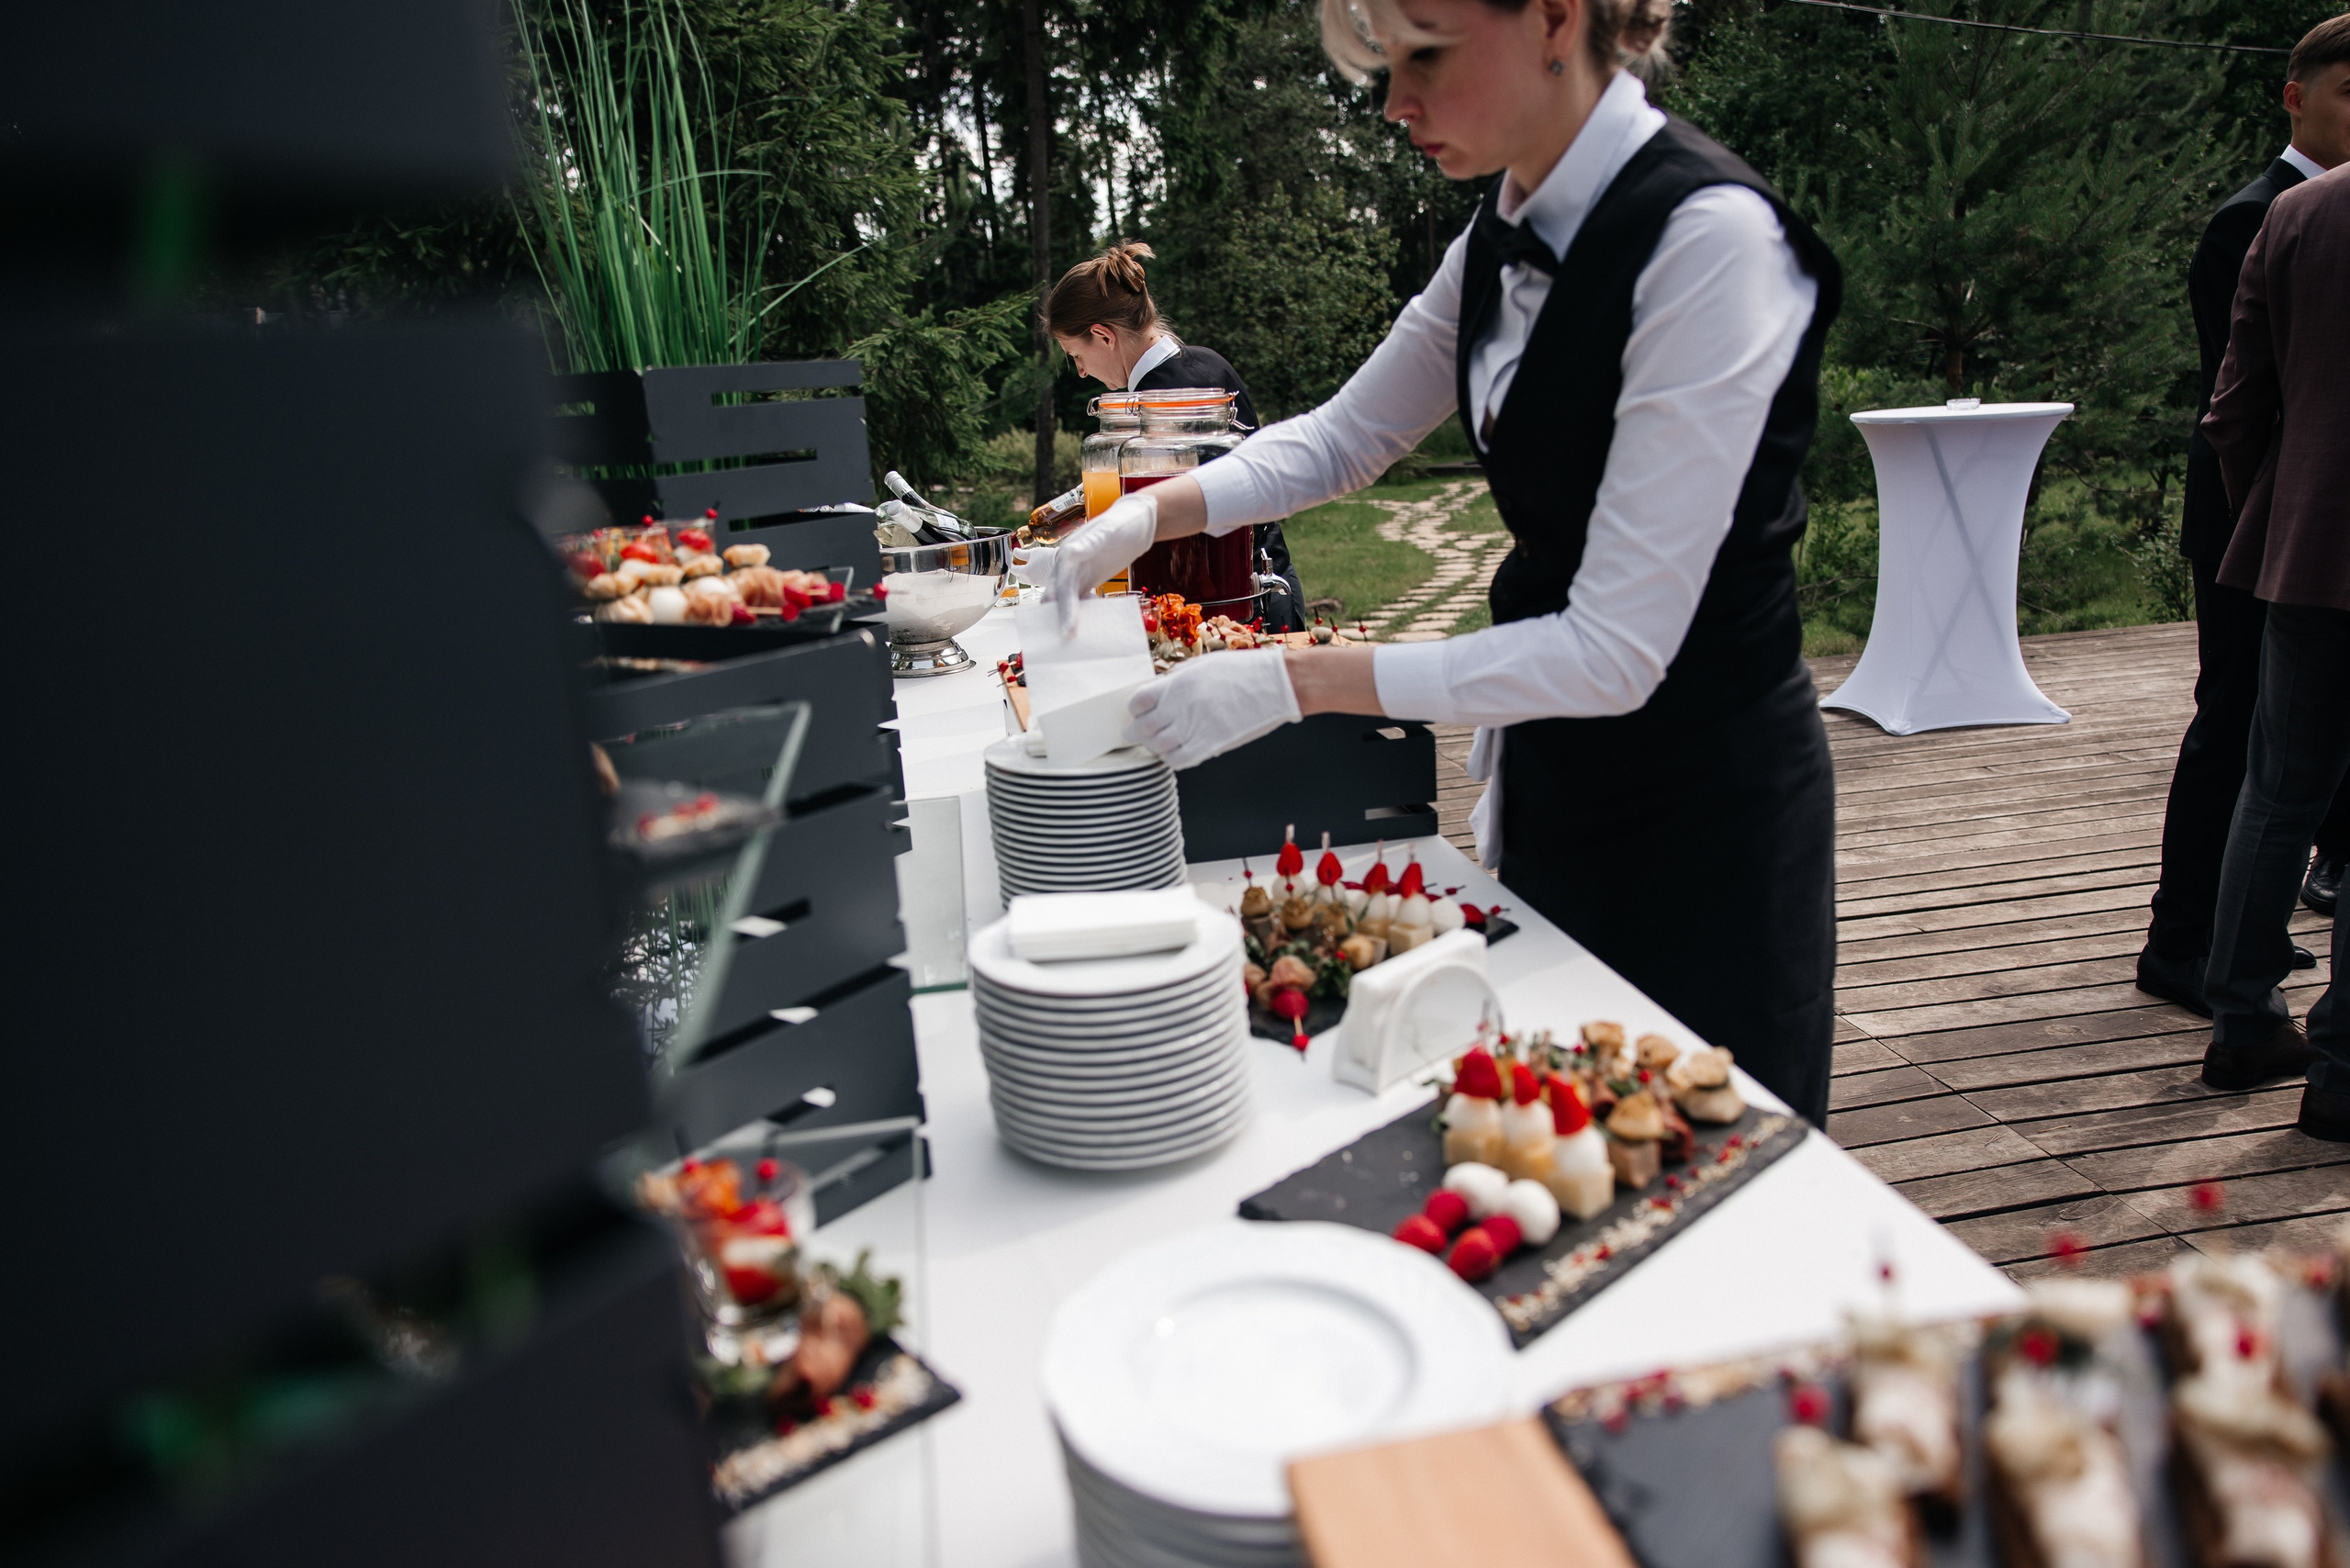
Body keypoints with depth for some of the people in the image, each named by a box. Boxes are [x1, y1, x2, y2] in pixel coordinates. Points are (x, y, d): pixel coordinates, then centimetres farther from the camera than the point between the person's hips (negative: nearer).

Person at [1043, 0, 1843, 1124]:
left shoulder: (1711, 238, -24)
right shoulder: (1503, 240, 1)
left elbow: (1618, 650, -27)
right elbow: (1343, 435, 13)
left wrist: (1296, 681, -27)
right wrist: (1154, 512, -3)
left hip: (1703, 793, -7)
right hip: (1550, 768, 7)